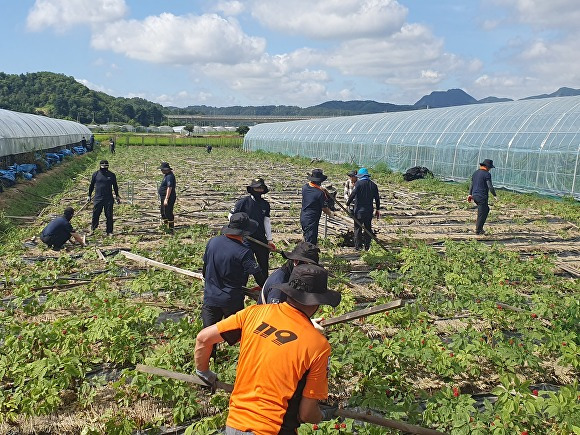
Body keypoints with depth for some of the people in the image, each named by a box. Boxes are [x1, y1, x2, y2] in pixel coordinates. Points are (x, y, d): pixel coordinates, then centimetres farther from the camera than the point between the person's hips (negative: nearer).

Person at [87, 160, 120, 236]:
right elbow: (91, 185, 11)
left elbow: (115, 186, 14)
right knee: (95, 215, 4)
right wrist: (89, 195, 11)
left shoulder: (112, 175, 4)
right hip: (98, 199, 0)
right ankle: (92, 229, 21)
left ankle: (109, 232, 12)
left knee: (109, 216, 3)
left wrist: (117, 196, 14)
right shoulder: (96, 174, 3)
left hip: (109, 199, 0)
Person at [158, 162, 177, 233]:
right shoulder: (166, 175, 12)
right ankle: (165, 225, 36)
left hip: (169, 198, -11)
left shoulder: (170, 176, -22)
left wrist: (166, 199, -32)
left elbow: (169, 188, -28)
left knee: (168, 213, -6)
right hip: (163, 198, 11)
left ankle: (171, 229, 1)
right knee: (163, 213, 21)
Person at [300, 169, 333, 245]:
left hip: (303, 218, 8)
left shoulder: (305, 187, -1)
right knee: (311, 243, -4)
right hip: (312, 221, -7)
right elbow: (324, 208, -8)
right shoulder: (320, 193, -18)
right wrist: (330, 213, 12)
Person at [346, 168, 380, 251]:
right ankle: (367, 246, 15)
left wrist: (347, 204, -4)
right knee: (368, 228, 13)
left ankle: (358, 246, 2)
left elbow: (352, 195, -16)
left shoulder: (358, 183, -9)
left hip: (359, 210, -4)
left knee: (358, 228, 3)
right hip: (369, 211, 5)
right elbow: (377, 199, 11)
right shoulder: (373, 184, 6)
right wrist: (378, 210, 19)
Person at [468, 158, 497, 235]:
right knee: (482, 214, 4)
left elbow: (471, 185, 18)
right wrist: (495, 195, -5)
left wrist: (470, 194, 27)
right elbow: (490, 187, -17)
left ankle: (479, 225, 19)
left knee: (486, 210, 23)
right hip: (482, 197, -8)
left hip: (475, 196, 8)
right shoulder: (487, 174, -13)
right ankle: (478, 230, 10)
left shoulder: (475, 173, 11)